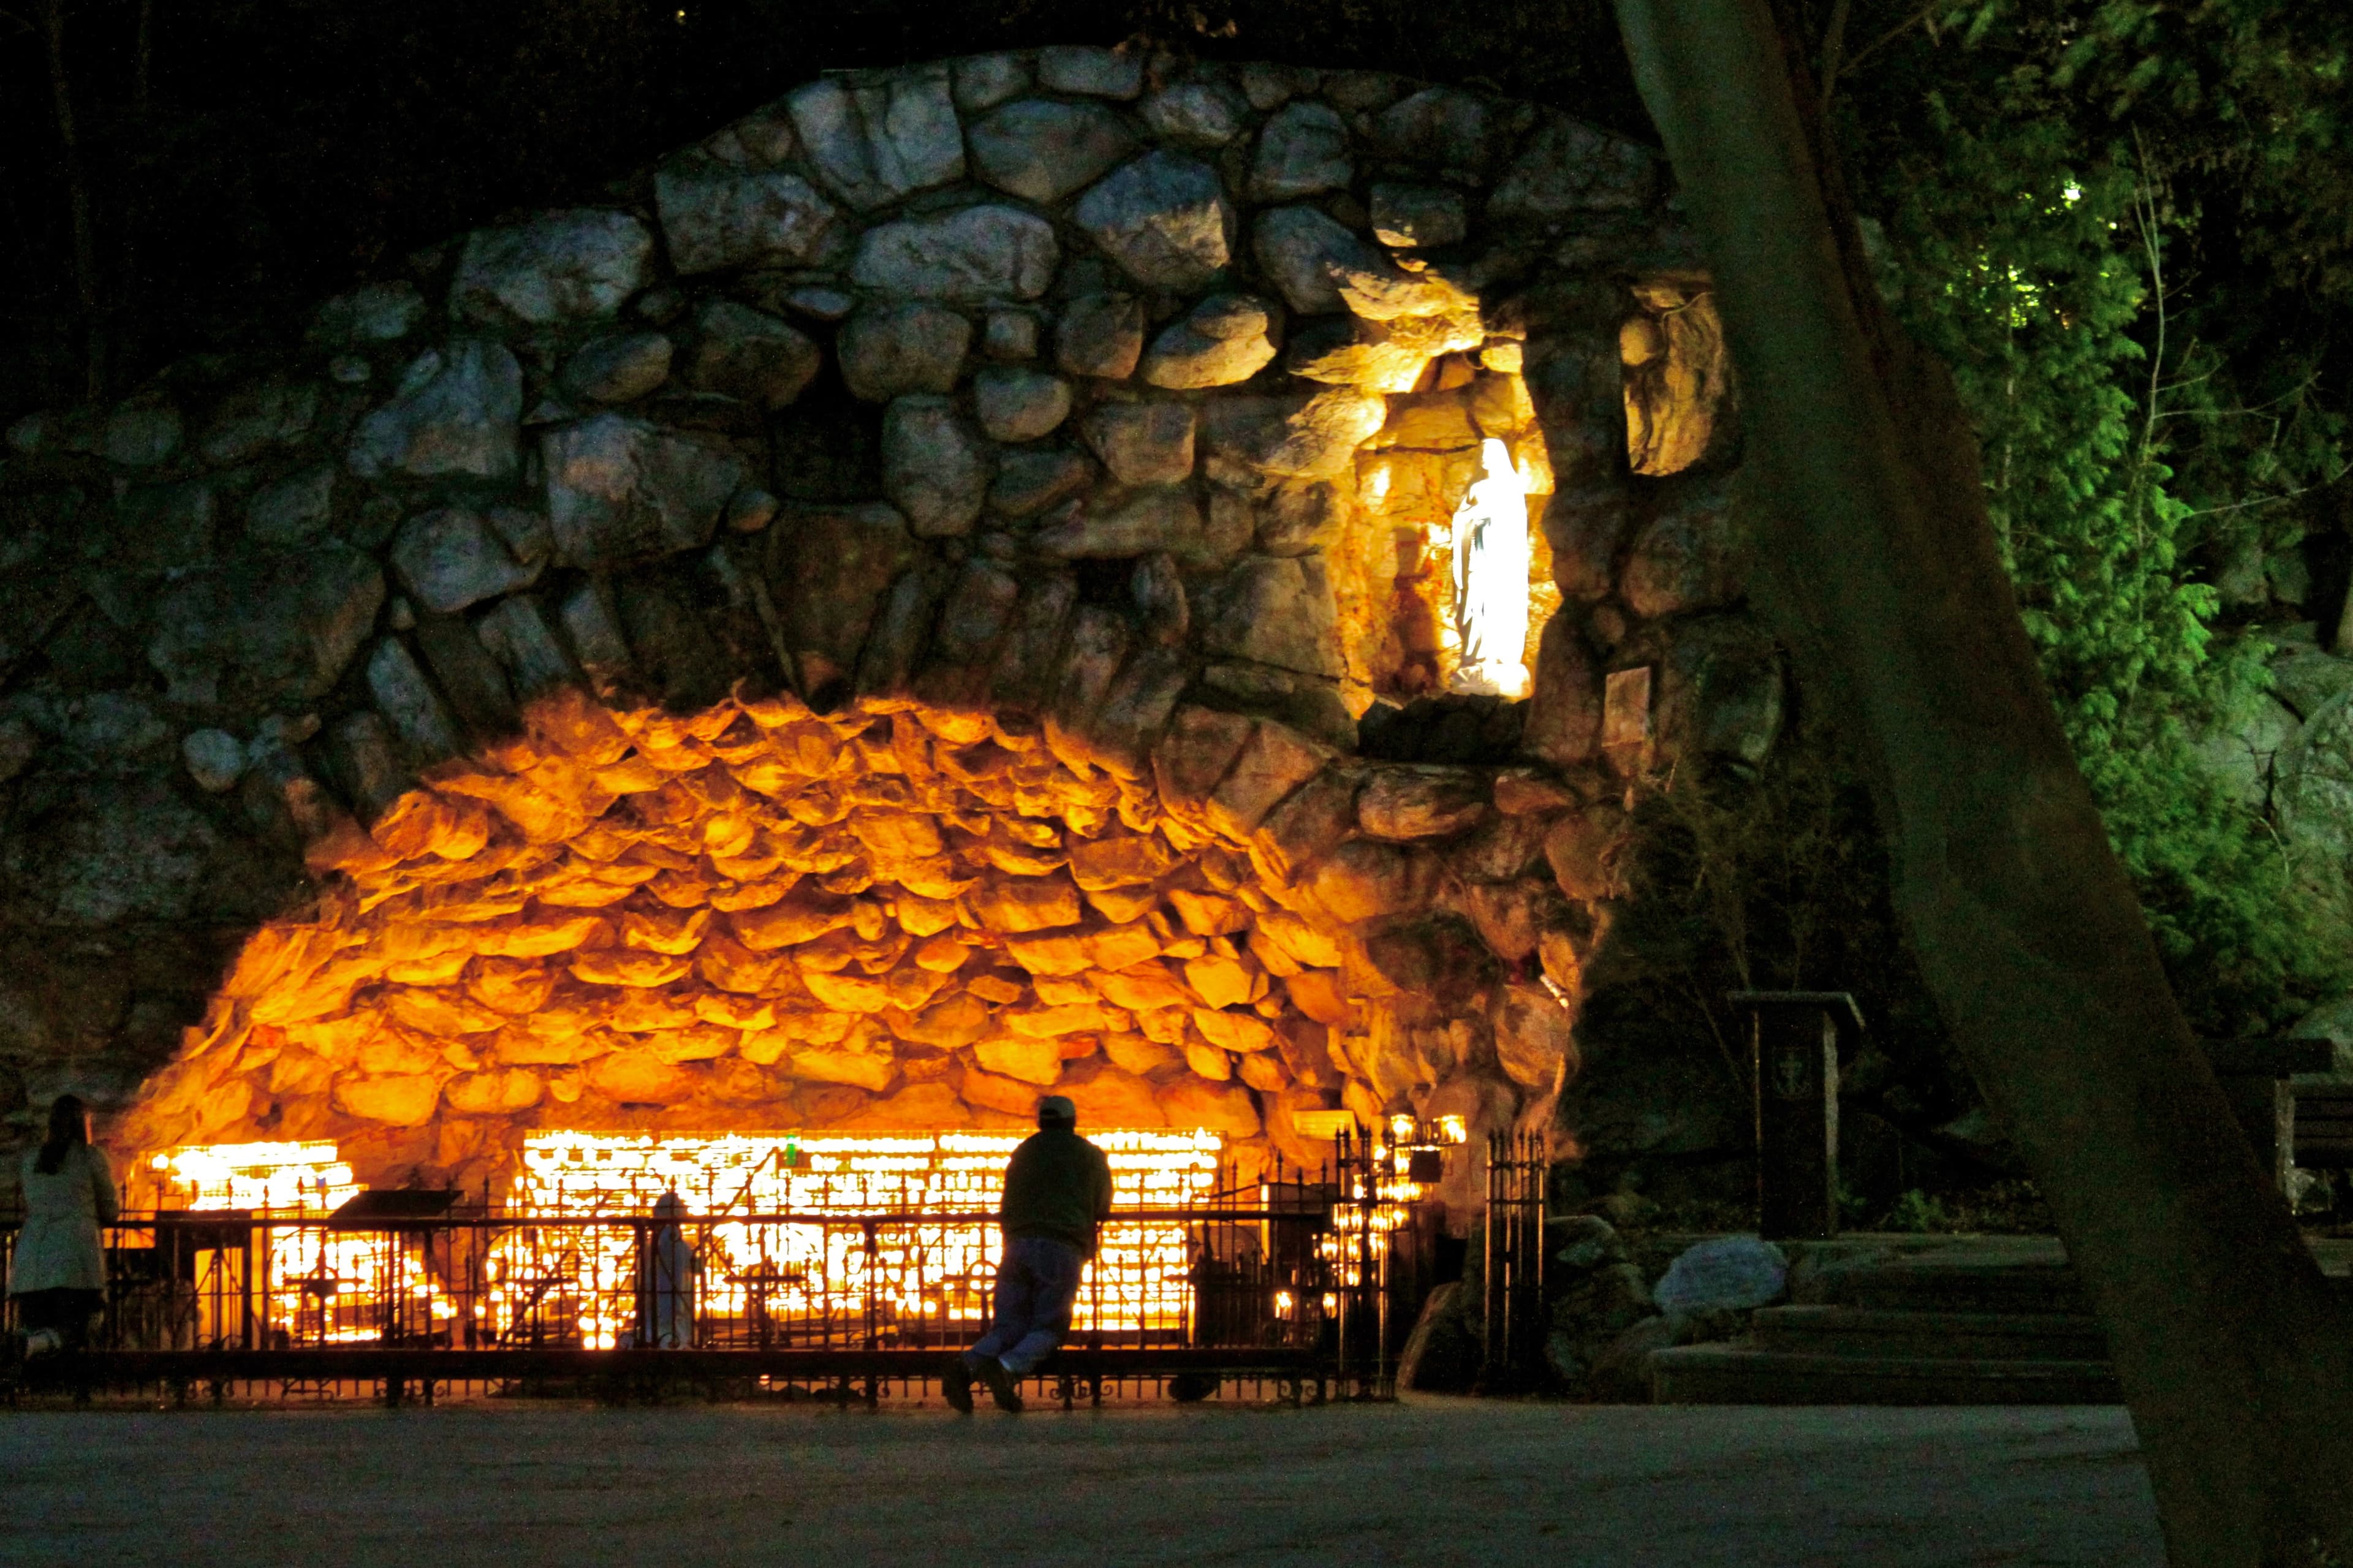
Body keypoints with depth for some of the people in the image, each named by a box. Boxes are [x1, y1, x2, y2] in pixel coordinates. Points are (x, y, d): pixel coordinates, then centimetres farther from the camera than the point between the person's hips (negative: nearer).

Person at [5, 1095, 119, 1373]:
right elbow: (110, 1212, 13)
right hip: (75, 1251, -4)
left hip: (31, 1255, 4)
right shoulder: (91, 1157, 4)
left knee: (34, 1331, 6)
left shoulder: (31, 1158, 16)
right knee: (72, 1334, -3)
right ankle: (28, 1344, -34)